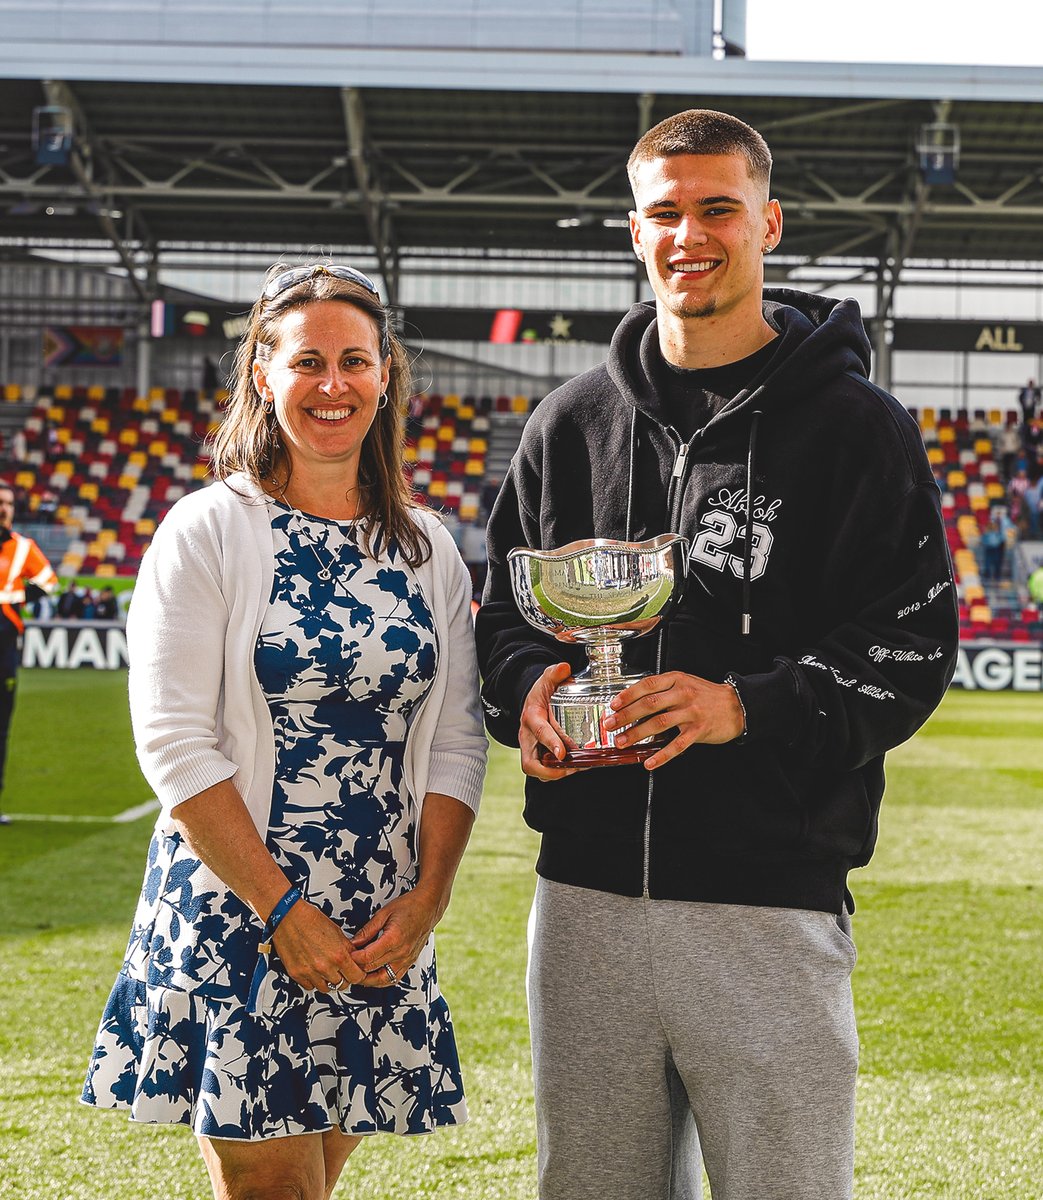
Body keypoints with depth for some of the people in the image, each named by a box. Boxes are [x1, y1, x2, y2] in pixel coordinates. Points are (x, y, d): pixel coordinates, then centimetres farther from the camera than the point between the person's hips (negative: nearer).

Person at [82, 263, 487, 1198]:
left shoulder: (428, 550, 8)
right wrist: (282, 908, -14)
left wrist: (427, 898, -6)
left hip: (381, 932, 4)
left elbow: (455, 742, 7)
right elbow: (175, 744, -10)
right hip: (234, 916, -4)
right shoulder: (208, 533, -5)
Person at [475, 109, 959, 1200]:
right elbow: (505, 608, 18)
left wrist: (747, 706, -20)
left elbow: (911, 651, -6)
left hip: (771, 897, -4)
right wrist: (528, 683, -5)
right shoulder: (571, 424, 11)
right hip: (587, 893, 4)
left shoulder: (856, 429, -1)